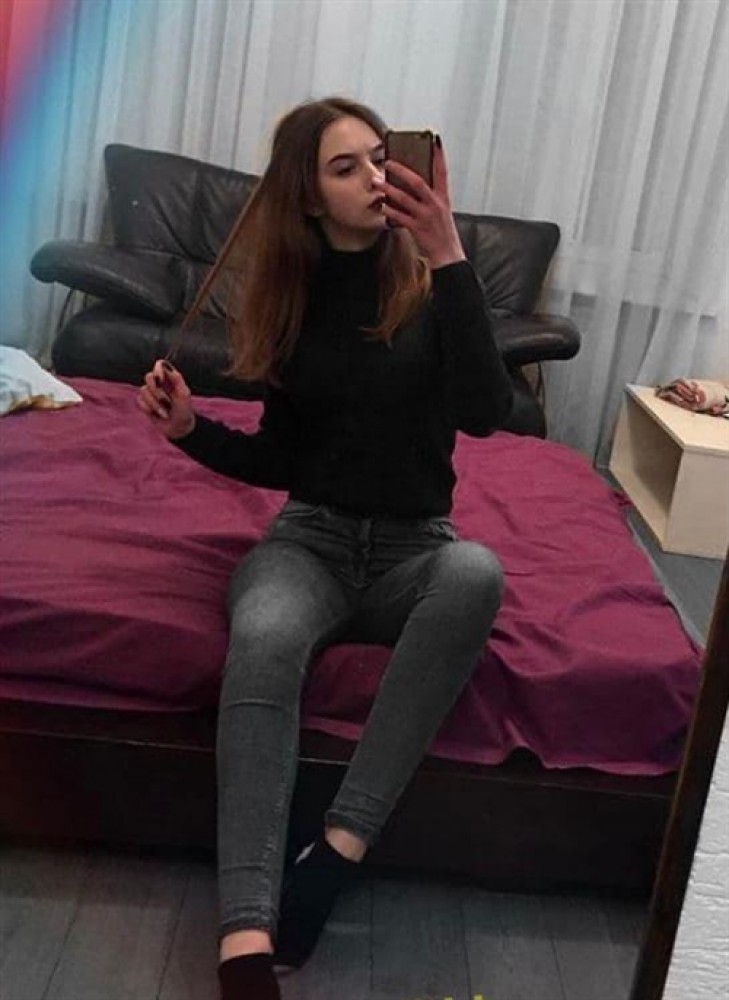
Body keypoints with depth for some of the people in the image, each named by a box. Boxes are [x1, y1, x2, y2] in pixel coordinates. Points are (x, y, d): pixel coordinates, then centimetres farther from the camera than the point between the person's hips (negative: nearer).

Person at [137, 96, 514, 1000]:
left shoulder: (429, 283, -2)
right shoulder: (291, 294, 5)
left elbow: (484, 412, -20)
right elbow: (279, 459, 11)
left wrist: (449, 258, -24)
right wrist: (192, 430, -8)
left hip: (415, 548, 0)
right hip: (310, 536, 1)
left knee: (476, 570, -37)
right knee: (262, 637, -35)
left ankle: (339, 847, -34)